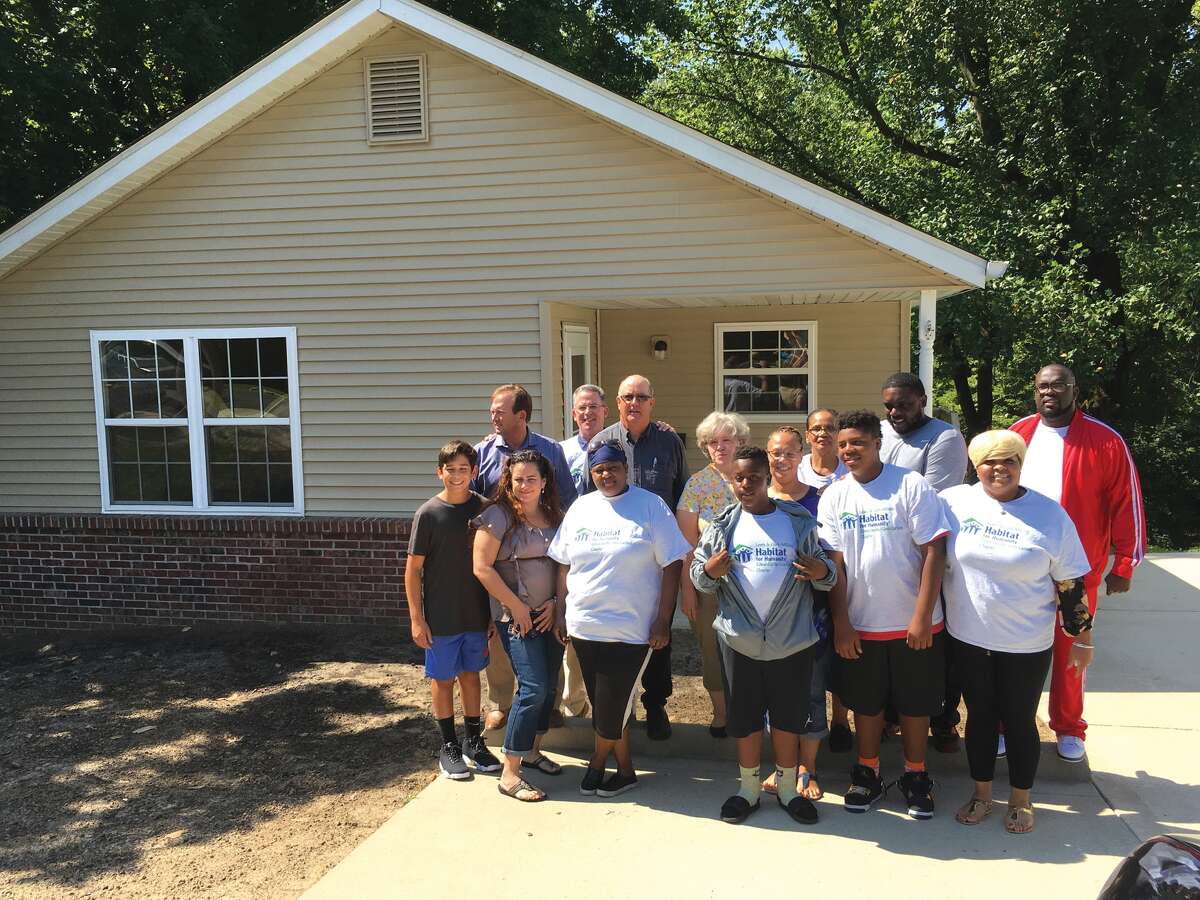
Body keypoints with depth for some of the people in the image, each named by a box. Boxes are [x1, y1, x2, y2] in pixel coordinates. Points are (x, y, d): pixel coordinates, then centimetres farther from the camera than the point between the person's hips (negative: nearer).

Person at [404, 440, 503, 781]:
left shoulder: (483, 509, -2)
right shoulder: (428, 513, -10)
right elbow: (413, 569, -7)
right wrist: (416, 618, -9)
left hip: (476, 613, 3)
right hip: (440, 618, -3)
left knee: (470, 675, 15)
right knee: (443, 680, 9)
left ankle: (474, 741, 29)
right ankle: (449, 747, 23)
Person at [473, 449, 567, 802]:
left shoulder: (555, 517, 8)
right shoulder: (498, 516, -9)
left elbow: (564, 564, 13)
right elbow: (482, 568, -13)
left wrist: (556, 602, -1)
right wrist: (517, 607, -12)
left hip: (549, 614, 6)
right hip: (516, 615, -6)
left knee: (550, 685, 10)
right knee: (533, 687, -13)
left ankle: (532, 751, 31)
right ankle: (509, 774, -5)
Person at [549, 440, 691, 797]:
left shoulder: (651, 506, -5)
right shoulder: (581, 508, 8)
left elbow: (672, 566, -6)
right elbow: (564, 565, 13)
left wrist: (663, 620, -10)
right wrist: (561, 612, 11)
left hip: (631, 629, -4)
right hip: (584, 625, 5)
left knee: (612, 706, -1)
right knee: (603, 704, 12)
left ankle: (598, 761, 25)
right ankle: (624, 769, 29)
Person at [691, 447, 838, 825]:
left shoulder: (799, 521, -1)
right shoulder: (722, 525, 1)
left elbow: (829, 573, 5)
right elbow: (698, 579, 5)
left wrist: (822, 573, -18)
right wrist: (709, 572, -18)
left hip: (792, 639, 0)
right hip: (739, 640, 1)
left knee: (789, 716, 11)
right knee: (745, 717, 11)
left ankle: (787, 788, 29)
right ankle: (749, 788, 29)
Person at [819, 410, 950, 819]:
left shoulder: (911, 486, -9)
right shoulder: (833, 496, 0)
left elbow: (933, 552, -11)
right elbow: (833, 564, -1)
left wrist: (922, 616, -15)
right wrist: (840, 623, -5)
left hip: (913, 624, -2)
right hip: (859, 624, 2)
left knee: (915, 703, 11)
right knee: (865, 703, 14)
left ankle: (915, 776, 29)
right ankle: (867, 773, 32)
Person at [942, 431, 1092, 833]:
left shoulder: (1049, 515, -8)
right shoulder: (953, 502, -6)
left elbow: (1071, 584, -2)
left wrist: (1083, 639, 0)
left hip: (1026, 646, -1)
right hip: (968, 638, 1)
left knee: (1019, 721, 12)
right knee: (980, 716, 15)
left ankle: (1021, 801, 31)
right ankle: (981, 794, 32)